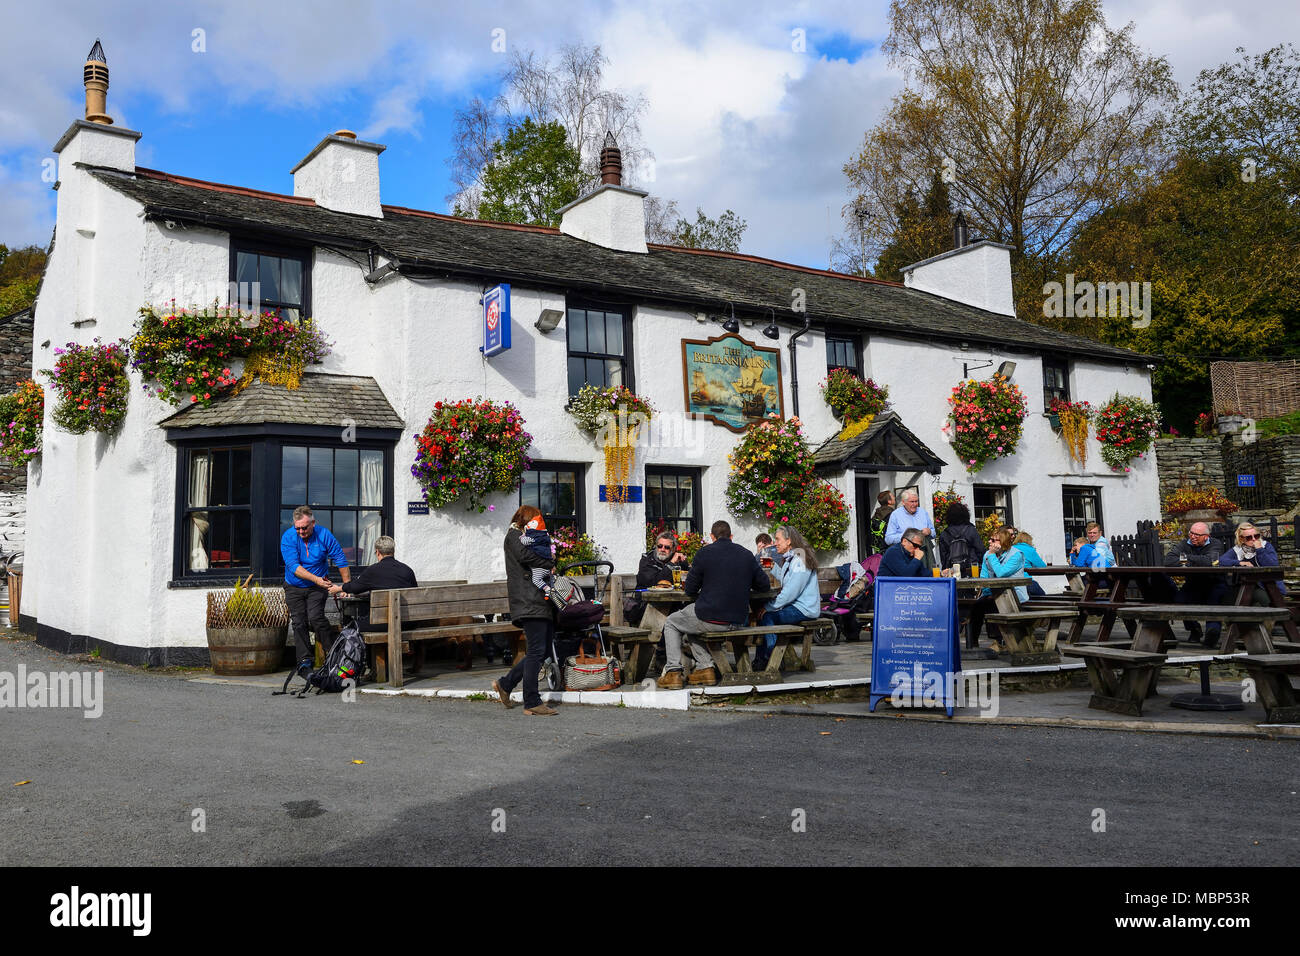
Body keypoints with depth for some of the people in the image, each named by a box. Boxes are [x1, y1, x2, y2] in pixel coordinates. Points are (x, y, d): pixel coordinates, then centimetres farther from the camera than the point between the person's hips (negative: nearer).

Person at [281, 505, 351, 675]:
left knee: (315, 617, -20)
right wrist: (316, 579, -33)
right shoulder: (288, 537, -14)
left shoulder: (324, 535, -12)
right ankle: (305, 661, 6)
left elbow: (341, 561, -5)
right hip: (294, 588, 1)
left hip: (317, 588, -1)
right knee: (299, 622, -3)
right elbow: (293, 566, -23)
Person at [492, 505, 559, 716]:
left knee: (544, 646, 8)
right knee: (536, 650, -10)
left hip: (540, 601, 10)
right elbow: (524, 555, -17)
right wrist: (550, 565, -8)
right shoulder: (514, 535, 2)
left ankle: (505, 684, 18)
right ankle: (532, 703, -7)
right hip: (528, 602, -10)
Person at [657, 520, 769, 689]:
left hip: (710, 620, -5)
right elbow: (764, 586, 12)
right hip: (739, 621, 5)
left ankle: (673, 672, 12)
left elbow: (689, 591, -3)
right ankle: (705, 668, 22)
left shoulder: (704, 553, -7)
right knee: (693, 621, 33)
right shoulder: (747, 554, 5)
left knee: (671, 623, 22)